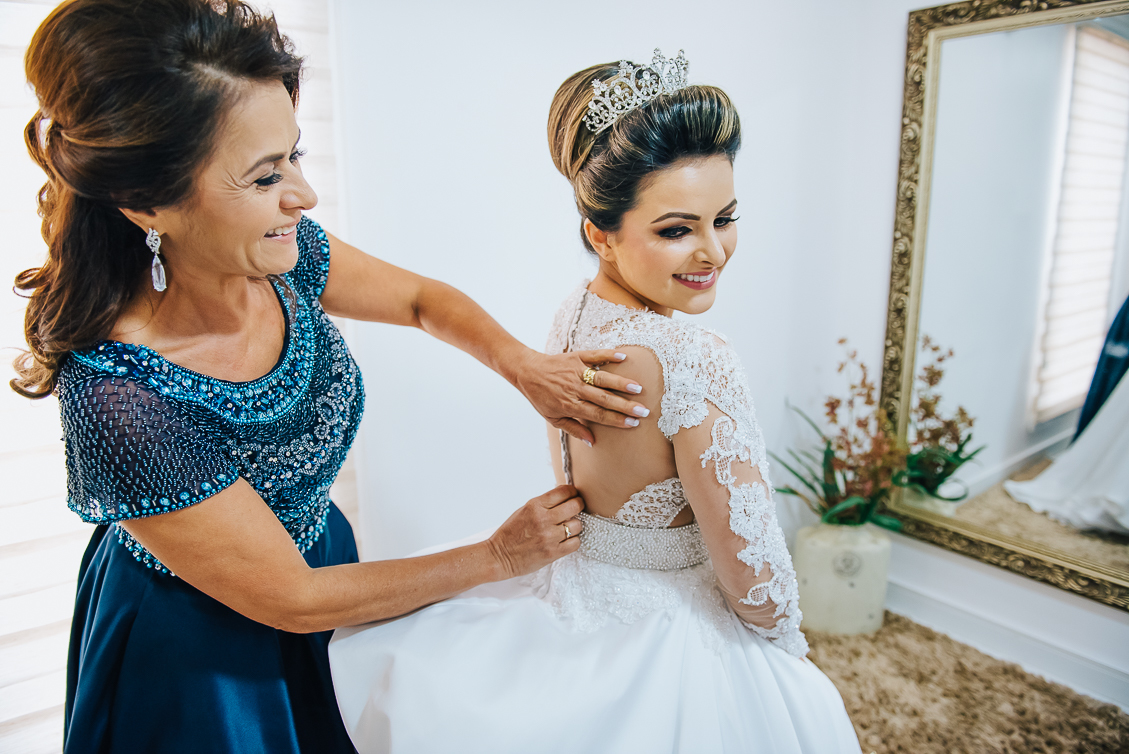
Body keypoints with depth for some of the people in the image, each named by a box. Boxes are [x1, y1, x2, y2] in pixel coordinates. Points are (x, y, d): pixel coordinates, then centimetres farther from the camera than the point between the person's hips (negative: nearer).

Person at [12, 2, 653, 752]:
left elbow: (423, 299, 0)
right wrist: (498, 556, -18)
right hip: (203, 656, -5)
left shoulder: (281, 255, -20)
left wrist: (525, 366, -19)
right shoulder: (120, 401, -36)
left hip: (316, 545, 6)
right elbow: (293, 600, -25)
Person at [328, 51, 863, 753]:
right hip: (673, 637, -7)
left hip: (577, 596, 8)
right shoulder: (694, 362, -33)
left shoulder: (572, 315, -7)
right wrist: (790, 644, -5)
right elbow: (753, 572, -24)